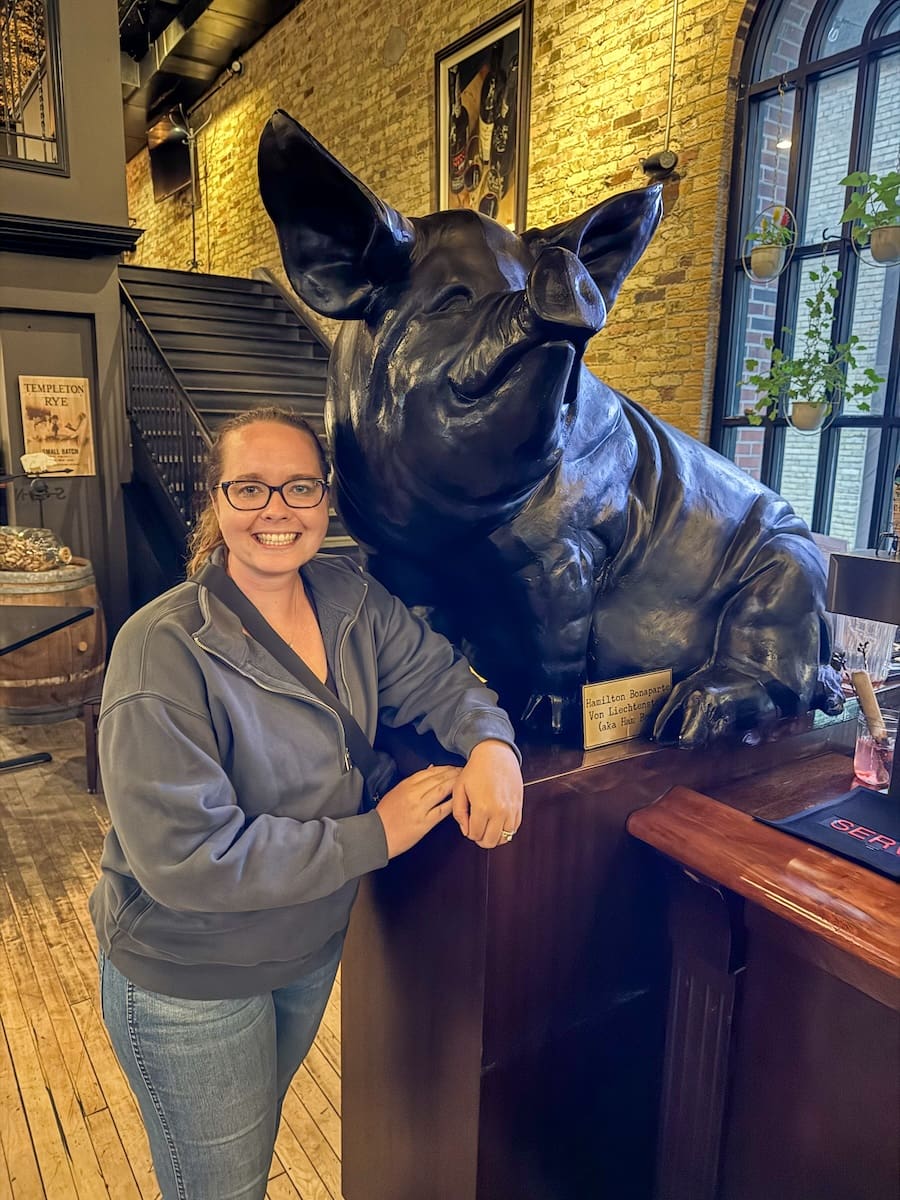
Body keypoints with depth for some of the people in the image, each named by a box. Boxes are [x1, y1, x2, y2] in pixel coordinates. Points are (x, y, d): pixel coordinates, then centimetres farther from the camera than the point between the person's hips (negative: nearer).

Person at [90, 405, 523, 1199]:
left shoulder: (351, 598, -10)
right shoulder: (165, 649, -29)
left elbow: (438, 676, -3)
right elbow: (188, 855, -31)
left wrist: (491, 743, -25)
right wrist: (375, 835, -27)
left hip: (312, 947, 6)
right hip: (190, 979, -5)